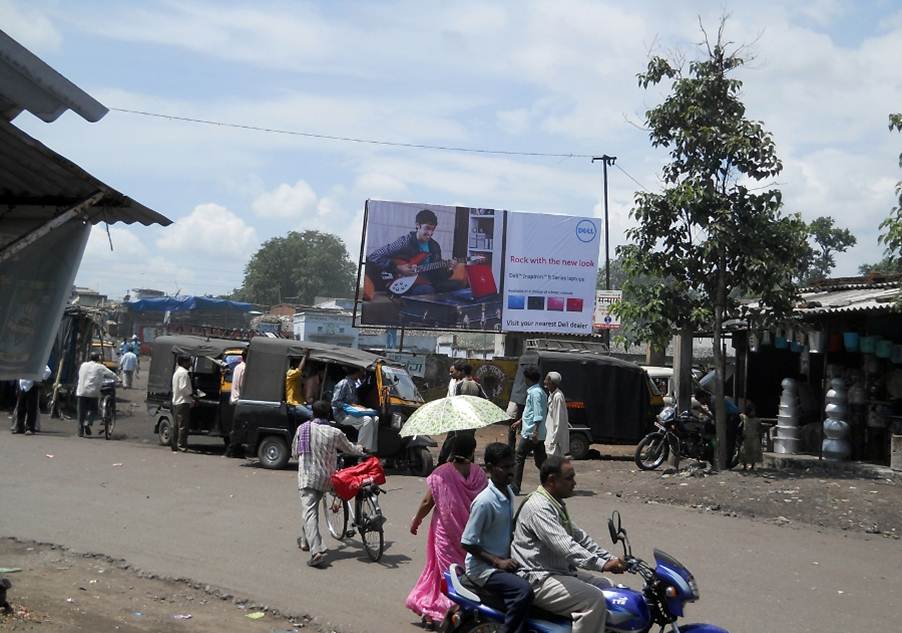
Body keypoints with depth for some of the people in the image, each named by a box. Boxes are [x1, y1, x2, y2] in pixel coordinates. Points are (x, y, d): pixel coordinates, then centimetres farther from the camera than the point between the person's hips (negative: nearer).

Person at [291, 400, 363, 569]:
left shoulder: (303, 429, -3)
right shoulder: (335, 433, -3)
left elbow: (294, 453, 9)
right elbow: (350, 449, 14)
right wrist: (360, 449, 37)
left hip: (306, 477, -3)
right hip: (325, 478, 3)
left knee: (309, 512, -11)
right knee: (312, 508, 25)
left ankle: (317, 551, -27)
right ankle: (305, 540, 40)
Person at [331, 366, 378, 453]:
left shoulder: (354, 383, 15)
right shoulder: (343, 384, -13)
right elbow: (335, 402, -17)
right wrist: (351, 405, -17)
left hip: (353, 412, 9)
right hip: (342, 414, -9)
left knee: (376, 419, -9)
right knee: (366, 420, -30)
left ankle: (372, 450, -12)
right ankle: (361, 448, -26)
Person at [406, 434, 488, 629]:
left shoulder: (440, 474, -12)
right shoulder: (478, 473, -7)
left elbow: (427, 502, -7)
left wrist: (416, 521, 9)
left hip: (446, 531, -1)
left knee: (446, 568, 9)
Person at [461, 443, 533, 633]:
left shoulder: (508, 493, 6)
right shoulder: (485, 502, -20)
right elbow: (467, 543, -18)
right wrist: (497, 561, -19)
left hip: (504, 561, 9)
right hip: (483, 568, -9)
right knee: (523, 591, -28)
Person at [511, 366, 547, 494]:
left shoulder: (534, 393, -15)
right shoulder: (539, 391, 16)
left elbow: (538, 415, -23)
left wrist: (535, 432, -26)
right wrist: (521, 421, 38)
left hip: (530, 433, -9)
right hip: (538, 435, 9)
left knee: (519, 458, 0)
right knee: (540, 461, 10)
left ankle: (514, 488, 4)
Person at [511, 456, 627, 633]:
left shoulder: (556, 504, 14)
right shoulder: (539, 507, -20)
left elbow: (579, 537, 18)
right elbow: (564, 546, -30)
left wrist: (611, 559, 8)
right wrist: (603, 565, -35)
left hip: (560, 571, 11)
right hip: (538, 579, -11)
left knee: (606, 587, 8)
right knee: (594, 599, -23)